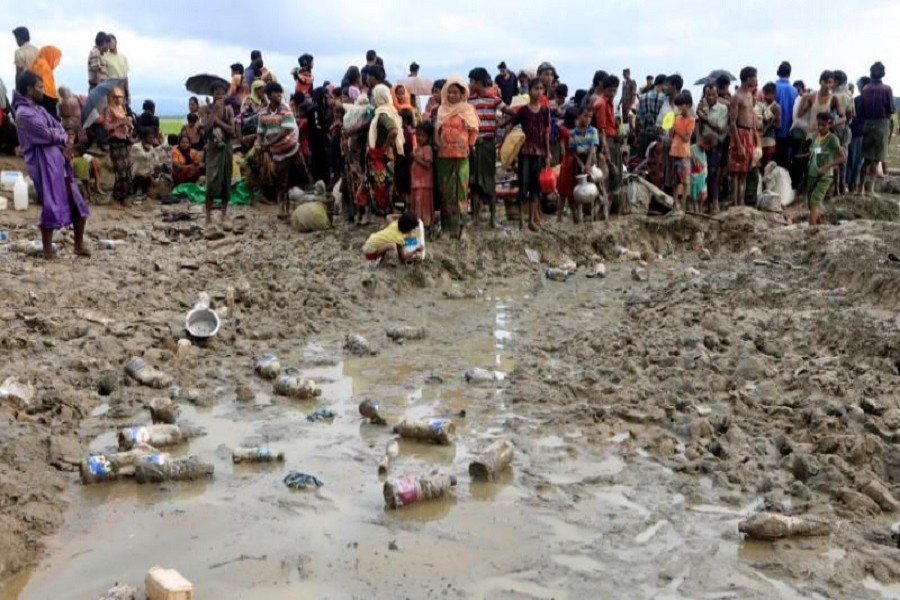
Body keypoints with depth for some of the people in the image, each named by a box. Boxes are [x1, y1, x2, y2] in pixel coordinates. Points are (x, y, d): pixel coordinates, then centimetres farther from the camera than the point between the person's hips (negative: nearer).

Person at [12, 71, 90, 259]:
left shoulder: (38, 109, 18)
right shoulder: (24, 114, -12)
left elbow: (60, 129, 14)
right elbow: (49, 135, -17)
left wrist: (59, 137, -8)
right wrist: (60, 135, 3)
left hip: (59, 162, 9)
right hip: (44, 166, -9)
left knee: (78, 204, 10)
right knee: (51, 207, -6)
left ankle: (79, 244, 21)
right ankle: (48, 249, 6)